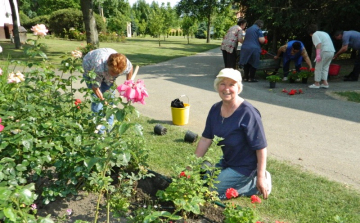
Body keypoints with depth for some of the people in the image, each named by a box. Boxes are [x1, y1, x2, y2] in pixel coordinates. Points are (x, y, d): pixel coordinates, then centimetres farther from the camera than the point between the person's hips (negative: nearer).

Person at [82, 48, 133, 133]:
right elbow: (95, 87, -31)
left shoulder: (126, 65, -35)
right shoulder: (98, 66, -45)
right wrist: (103, 100, -38)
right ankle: (99, 131, -10)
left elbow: (130, 69, -7)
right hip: (90, 70, -3)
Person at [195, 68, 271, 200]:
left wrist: (261, 178, -20)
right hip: (226, 162, 8)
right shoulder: (215, 109, -5)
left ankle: (253, 184, 3)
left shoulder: (247, 113, -25)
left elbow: (261, 148, -22)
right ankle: (246, 180, 20)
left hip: (244, 167, -7)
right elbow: (205, 139, -2)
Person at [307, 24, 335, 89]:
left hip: (325, 52, -9)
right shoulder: (323, 33, 27)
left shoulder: (315, 35, 0)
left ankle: (317, 83, 6)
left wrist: (318, 54, -23)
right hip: (332, 52, 9)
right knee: (325, 67, 14)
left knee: (318, 68, 1)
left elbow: (318, 44, -16)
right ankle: (325, 83, 10)